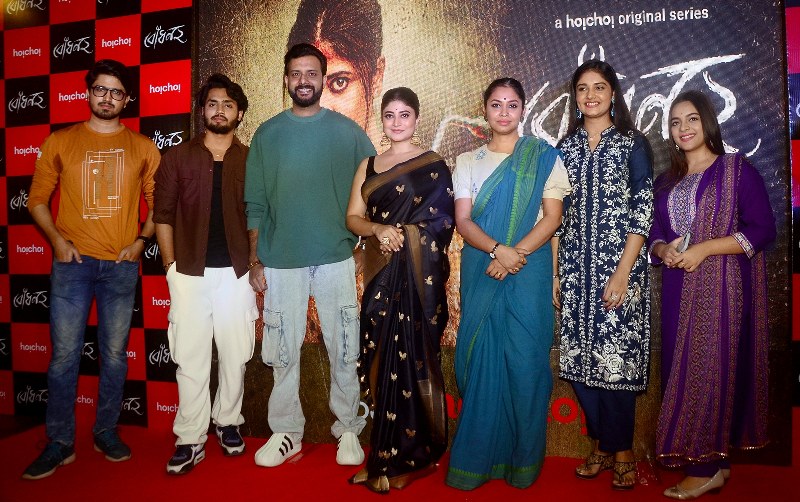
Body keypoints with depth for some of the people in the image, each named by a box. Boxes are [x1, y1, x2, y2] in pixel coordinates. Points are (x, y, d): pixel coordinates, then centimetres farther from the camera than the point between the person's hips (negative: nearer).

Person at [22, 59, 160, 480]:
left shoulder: (143, 147, 8)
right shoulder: (60, 142, 7)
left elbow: (158, 202, 10)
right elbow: (37, 199, 9)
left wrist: (141, 240, -3)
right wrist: (57, 240, -5)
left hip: (121, 265, 1)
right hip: (72, 263, 0)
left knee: (114, 354, 7)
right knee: (64, 354, 2)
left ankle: (106, 432, 22)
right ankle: (60, 443, 15)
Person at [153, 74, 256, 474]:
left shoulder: (251, 161, 8)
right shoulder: (177, 157, 7)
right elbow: (163, 214, 6)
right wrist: (171, 266, -1)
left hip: (236, 271, 1)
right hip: (190, 272, 0)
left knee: (235, 354, 7)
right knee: (191, 357, 1)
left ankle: (227, 421, 25)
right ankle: (190, 440, 10)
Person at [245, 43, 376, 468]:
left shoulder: (348, 131, 4)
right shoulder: (267, 134, 6)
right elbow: (255, 204, 6)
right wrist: (254, 260, 3)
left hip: (337, 258, -1)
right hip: (281, 261, 1)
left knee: (344, 351, 5)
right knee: (283, 353, 8)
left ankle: (348, 429, 21)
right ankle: (286, 432, 23)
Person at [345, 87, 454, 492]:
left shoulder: (434, 165, 2)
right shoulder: (368, 166, 17)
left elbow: (439, 223, -6)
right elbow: (353, 218, 9)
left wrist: (398, 235, -7)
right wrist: (378, 230, -10)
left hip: (418, 276, -4)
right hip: (380, 277, 5)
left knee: (413, 360, -2)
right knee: (383, 360, 5)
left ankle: (409, 457, 11)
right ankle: (386, 454, 17)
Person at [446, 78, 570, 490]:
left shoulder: (543, 157, 6)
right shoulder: (468, 161, 11)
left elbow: (552, 217, -2)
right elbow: (463, 220, 1)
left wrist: (514, 255, -15)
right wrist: (497, 249, -18)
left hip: (529, 270, -1)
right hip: (481, 271, 2)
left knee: (525, 360, -1)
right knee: (481, 361, 2)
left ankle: (523, 459, 15)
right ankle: (479, 457, 16)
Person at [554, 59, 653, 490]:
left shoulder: (633, 144, 2)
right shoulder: (565, 147, 11)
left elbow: (642, 212, -5)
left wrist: (622, 272, -13)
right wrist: (554, 272, 5)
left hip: (621, 265, -3)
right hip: (575, 267, 4)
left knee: (617, 355, -1)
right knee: (581, 356, 6)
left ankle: (621, 450, 18)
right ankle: (603, 445, 23)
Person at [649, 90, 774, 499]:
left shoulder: (737, 169, 0)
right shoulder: (666, 182, 16)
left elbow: (763, 229, -7)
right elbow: (655, 235, 17)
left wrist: (704, 249, -16)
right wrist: (663, 250, -6)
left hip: (721, 289, -5)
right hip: (679, 291, 5)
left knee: (712, 369, -5)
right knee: (683, 371, 4)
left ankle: (706, 467, 6)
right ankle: (711, 461, 17)